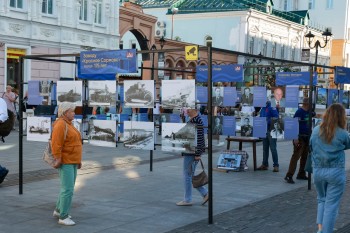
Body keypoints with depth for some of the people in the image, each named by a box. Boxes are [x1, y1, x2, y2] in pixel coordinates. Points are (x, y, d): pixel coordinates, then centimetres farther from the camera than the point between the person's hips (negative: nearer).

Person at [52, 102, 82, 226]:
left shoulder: (68, 124, 15)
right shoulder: (60, 125, -17)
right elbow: (56, 144, -23)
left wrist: (78, 159, 19)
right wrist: (58, 160, -24)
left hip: (72, 161, 10)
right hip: (65, 162, -10)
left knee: (68, 187, 16)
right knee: (68, 189, -11)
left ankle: (58, 210, 30)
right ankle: (63, 217, -4)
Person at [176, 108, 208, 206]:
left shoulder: (196, 121, -18)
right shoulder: (192, 120, 13)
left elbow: (199, 138, -21)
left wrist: (197, 154, -21)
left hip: (191, 153, -10)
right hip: (189, 152, 10)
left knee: (187, 175, 0)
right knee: (190, 175, 14)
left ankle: (187, 200, 10)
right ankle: (205, 194, 17)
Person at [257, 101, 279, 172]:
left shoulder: (272, 108, -11)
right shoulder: (262, 109, 14)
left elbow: (276, 118, -18)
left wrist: (268, 121, -24)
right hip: (264, 131, 8)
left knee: (273, 148, -7)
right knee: (265, 149, 12)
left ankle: (276, 165, -3)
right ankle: (265, 165, 20)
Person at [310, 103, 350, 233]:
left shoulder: (316, 131, -2)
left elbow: (311, 147, 10)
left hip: (318, 171, 4)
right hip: (336, 172, -3)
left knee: (321, 200, 21)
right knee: (331, 204, 4)